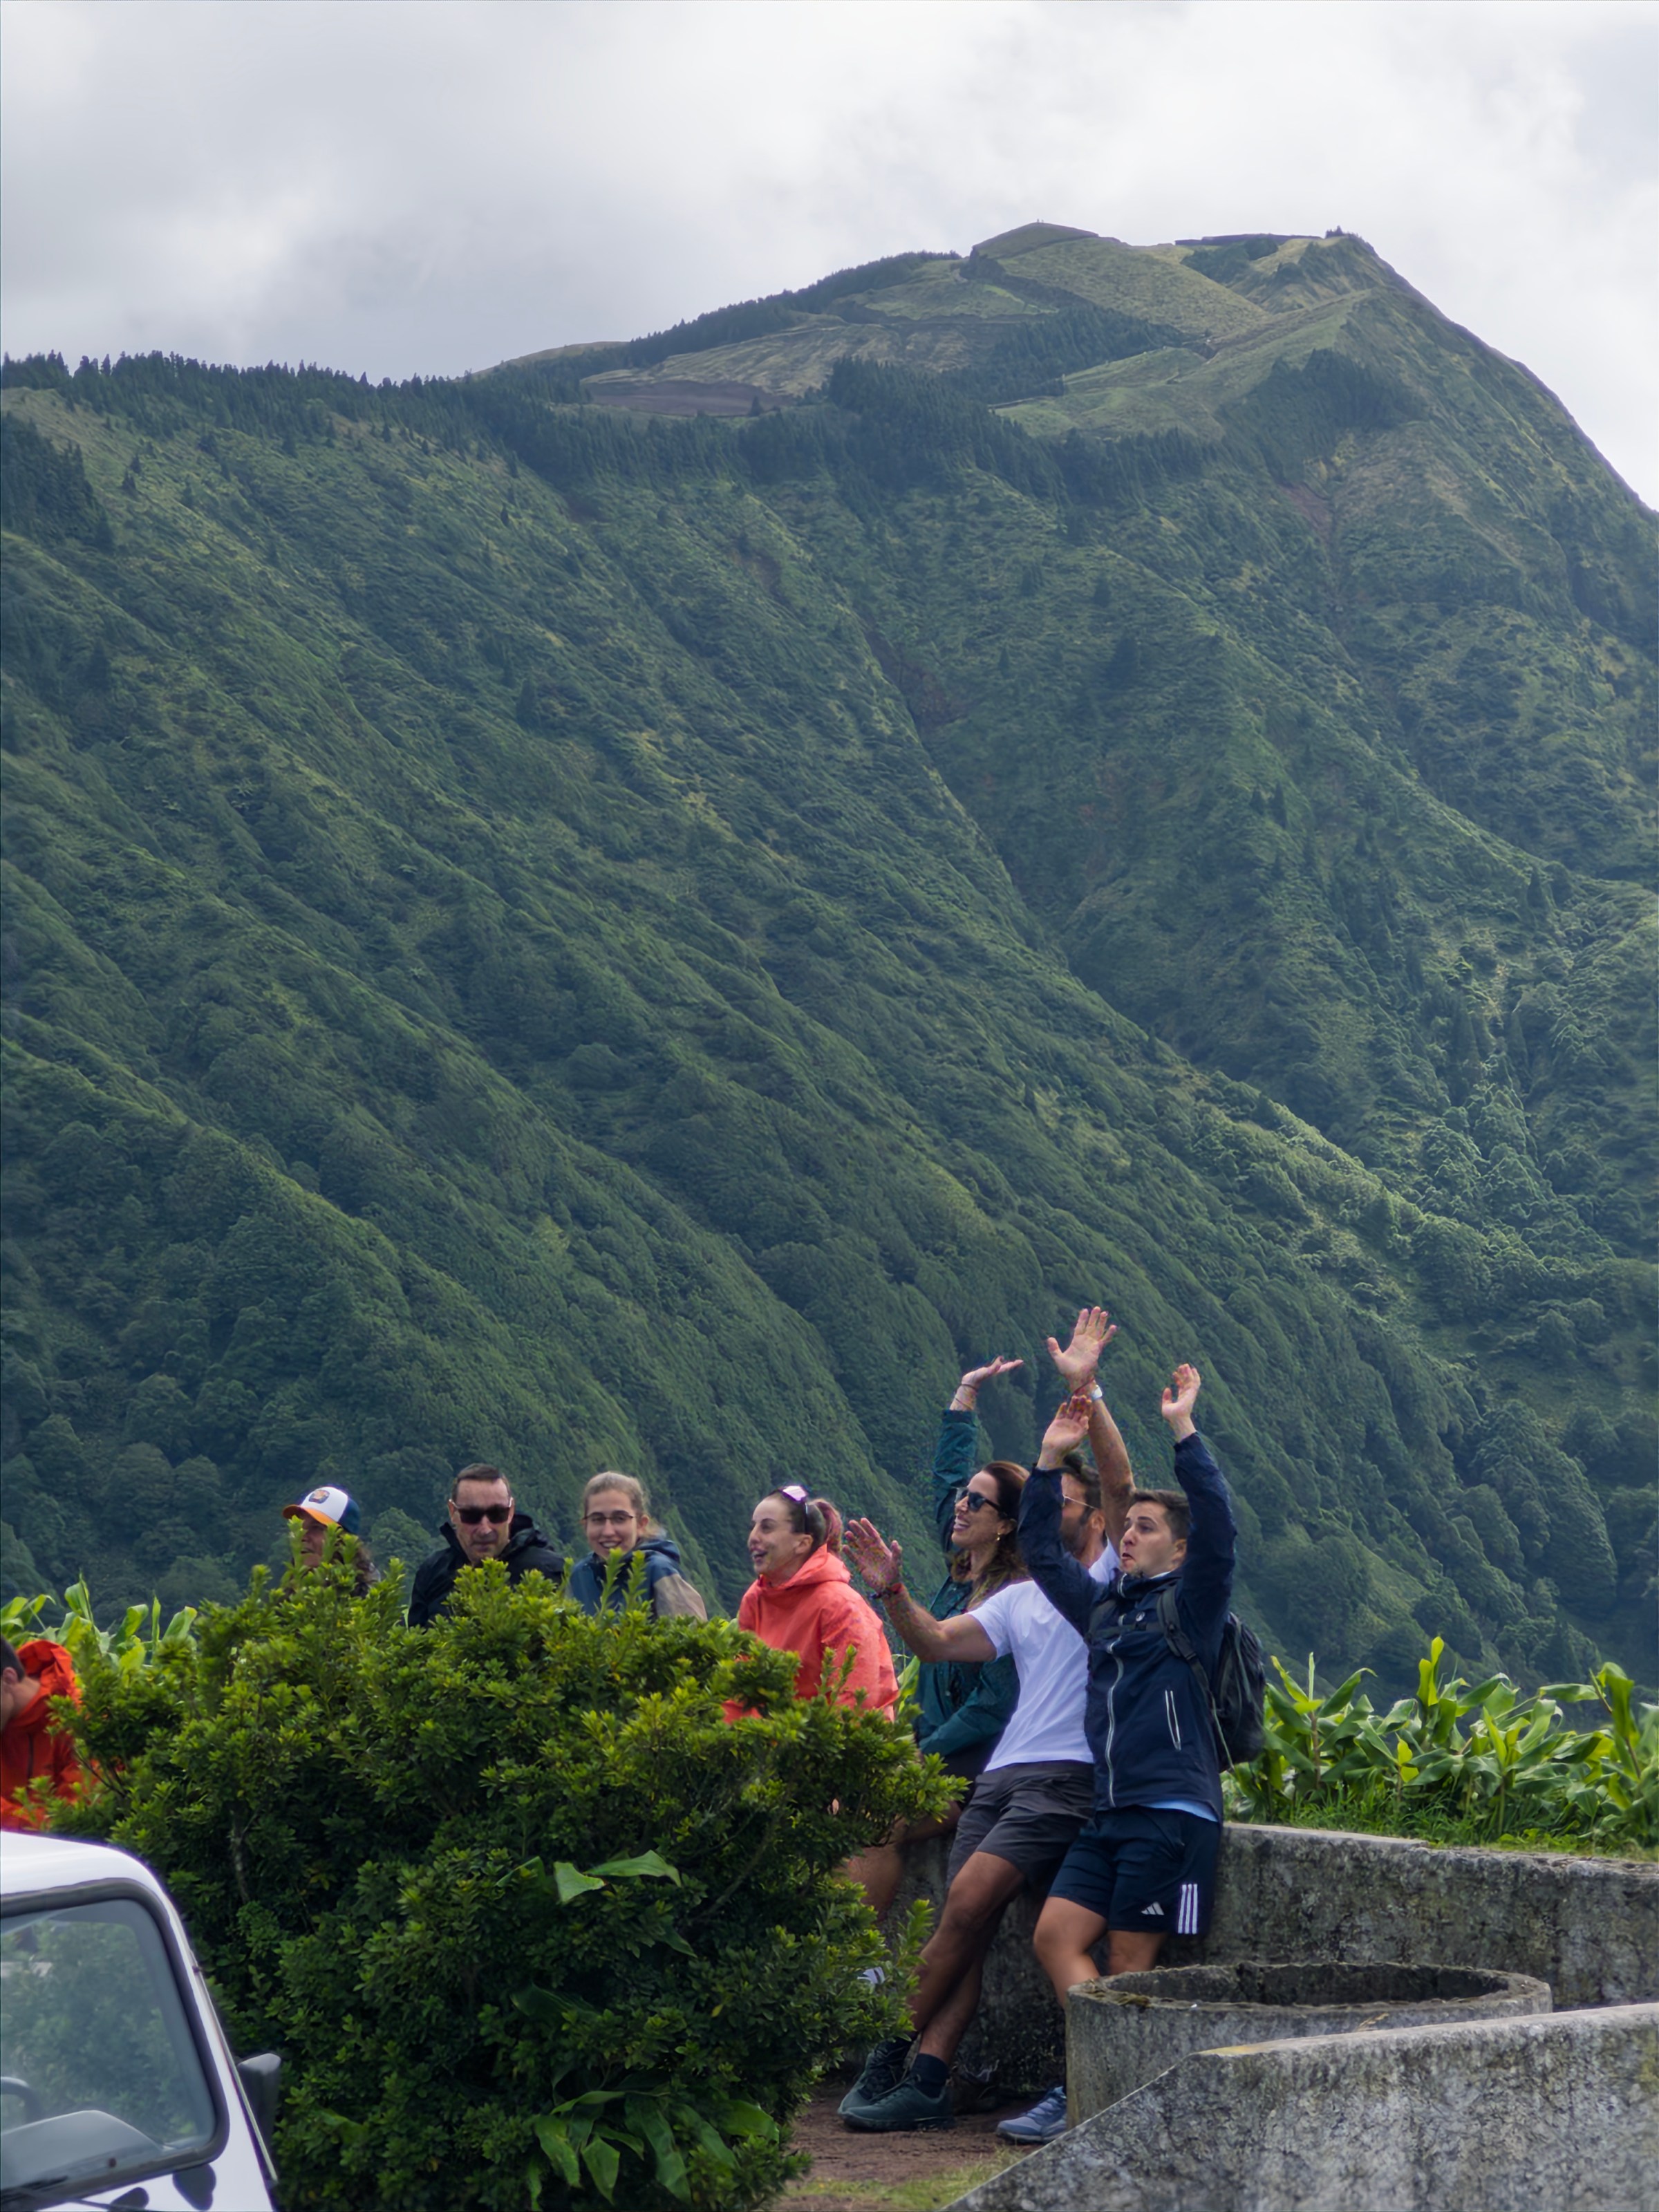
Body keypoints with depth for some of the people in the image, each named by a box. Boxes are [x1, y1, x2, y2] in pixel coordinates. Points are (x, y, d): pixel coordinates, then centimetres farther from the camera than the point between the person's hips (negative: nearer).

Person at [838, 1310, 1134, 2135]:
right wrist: (893, 1593, -3)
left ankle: (891, 2055, -9)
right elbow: (937, 1643, 15)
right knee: (964, 1921, -5)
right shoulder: (1020, 1599, 24)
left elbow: (1120, 1483, -10)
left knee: (969, 1899, -18)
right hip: (1002, 1774, 7)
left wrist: (1085, 1392, -18)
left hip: (1069, 1777, -7)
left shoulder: (1114, 1578, 5)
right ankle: (924, 2083, -8)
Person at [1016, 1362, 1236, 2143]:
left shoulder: (1190, 1605, 0)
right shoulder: (1103, 1607, 19)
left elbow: (1217, 1528, -15)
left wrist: (1184, 1433, -18)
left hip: (1172, 1813, -7)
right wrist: (1050, 1461, 19)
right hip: (1106, 1813, 7)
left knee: (1130, 1962, -6)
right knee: (1056, 1937, -3)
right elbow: (1042, 1550, 27)